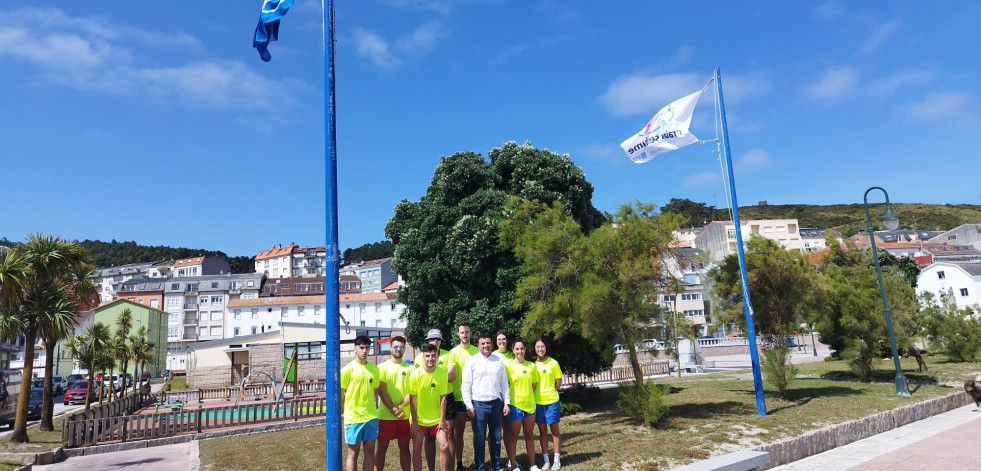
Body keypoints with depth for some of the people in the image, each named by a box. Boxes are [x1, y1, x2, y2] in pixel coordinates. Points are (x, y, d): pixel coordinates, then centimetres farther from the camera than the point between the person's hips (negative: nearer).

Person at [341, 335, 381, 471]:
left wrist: (372, 408, 12)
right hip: (353, 417, -4)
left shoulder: (374, 368, 6)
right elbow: (341, 395, -4)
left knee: (370, 452, 9)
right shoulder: (348, 369, -7)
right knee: (353, 453, 5)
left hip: (371, 416, 4)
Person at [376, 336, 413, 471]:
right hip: (385, 415, -2)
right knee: (382, 446, 5)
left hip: (405, 415, 2)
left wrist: (400, 407, -14)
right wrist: (394, 409, -14)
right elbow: (381, 391, -7)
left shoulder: (410, 367, 5)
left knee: (404, 446, 8)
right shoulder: (383, 367, 1)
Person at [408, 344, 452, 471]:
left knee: (445, 446, -6)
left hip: (436, 419, 1)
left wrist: (442, 420, -5)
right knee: (417, 450, 2)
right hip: (419, 419, -1)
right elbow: (412, 400, -9)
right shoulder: (415, 374, -14)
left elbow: (443, 398, -4)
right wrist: (414, 422, -8)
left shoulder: (442, 373, -9)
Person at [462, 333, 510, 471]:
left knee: (496, 438, 11)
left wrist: (507, 402, 6)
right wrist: (469, 405, -9)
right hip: (479, 404, -3)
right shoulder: (472, 361, -3)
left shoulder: (499, 361, 7)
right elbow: (465, 385, -4)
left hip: (496, 403, 3)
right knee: (479, 439, 4)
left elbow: (504, 383, 11)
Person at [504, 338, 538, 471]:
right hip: (515, 405, -4)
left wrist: (528, 397, 7)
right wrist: (508, 402, -6)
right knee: (513, 436, 3)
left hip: (530, 405, 4)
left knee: (529, 436, 13)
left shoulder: (531, 365, 6)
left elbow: (534, 384, 14)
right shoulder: (508, 364, -7)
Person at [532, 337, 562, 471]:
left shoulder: (553, 362, -4)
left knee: (554, 429, 5)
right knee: (542, 431, 9)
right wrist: (538, 393, -1)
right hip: (537, 402, 2)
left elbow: (558, 382, 3)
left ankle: (557, 460, 14)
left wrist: (549, 392, 6)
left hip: (551, 401, -2)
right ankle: (546, 460, 18)